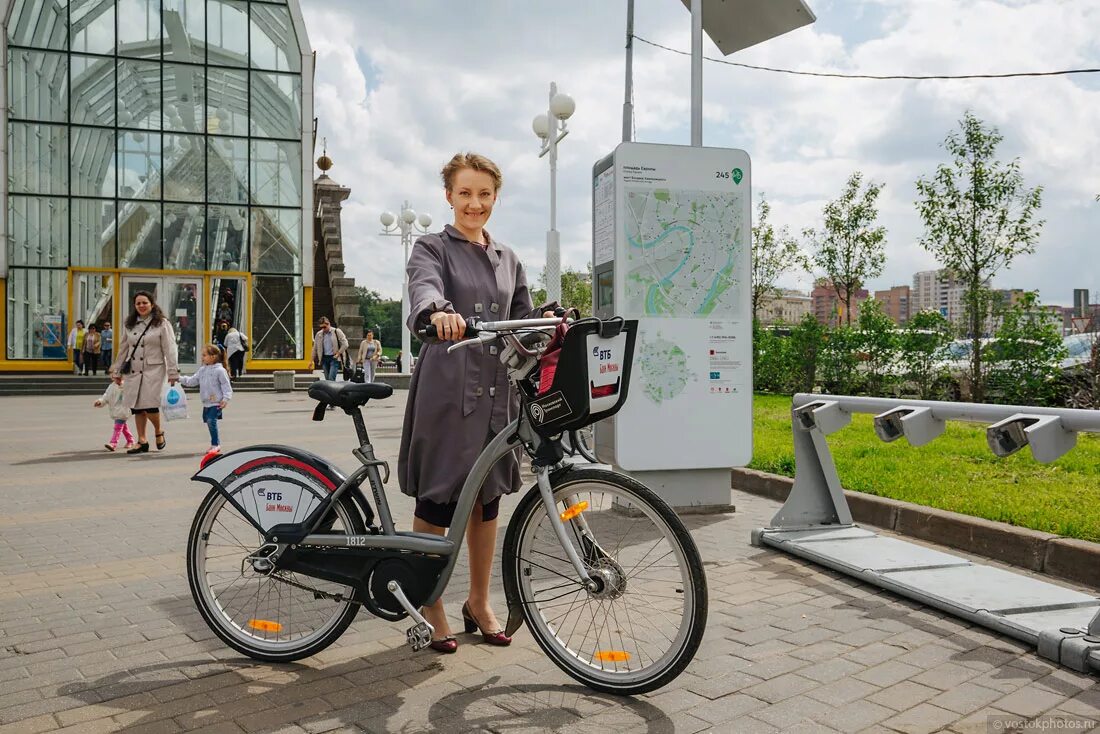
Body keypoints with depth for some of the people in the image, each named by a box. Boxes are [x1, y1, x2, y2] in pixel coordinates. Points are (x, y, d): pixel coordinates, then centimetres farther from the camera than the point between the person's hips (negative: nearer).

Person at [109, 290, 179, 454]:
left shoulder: (162, 324, -2)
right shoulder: (130, 325, 14)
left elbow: (170, 350, -6)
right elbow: (123, 349, 18)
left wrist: (173, 373, -11)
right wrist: (116, 371, 17)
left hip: (154, 370, -5)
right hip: (134, 372, 5)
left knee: (150, 405, -14)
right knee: (136, 407, 6)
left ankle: (158, 432, 12)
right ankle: (142, 441, 15)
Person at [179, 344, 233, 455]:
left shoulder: (220, 370, -9)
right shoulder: (202, 370, 12)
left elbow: (226, 385, -10)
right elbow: (192, 381, 16)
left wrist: (226, 398, -17)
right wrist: (180, 379, 6)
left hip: (216, 403, -8)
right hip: (206, 403, 8)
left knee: (211, 421, -16)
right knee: (208, 422, 12)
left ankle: (215, 444, -5)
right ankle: (216, 443, 24)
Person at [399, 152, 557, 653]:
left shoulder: (508, 260, 18)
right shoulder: (432, 249, 2)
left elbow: (524, 325, 14)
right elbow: (423, 289, -21)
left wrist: (550, 326, -8)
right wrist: (439, 312, -44)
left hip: (496, 392, 5)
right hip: (446, 390, -5)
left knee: (487, 498, 12)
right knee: (436, 499, 2)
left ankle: (479, 603, 28)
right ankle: (430, 609, 19)